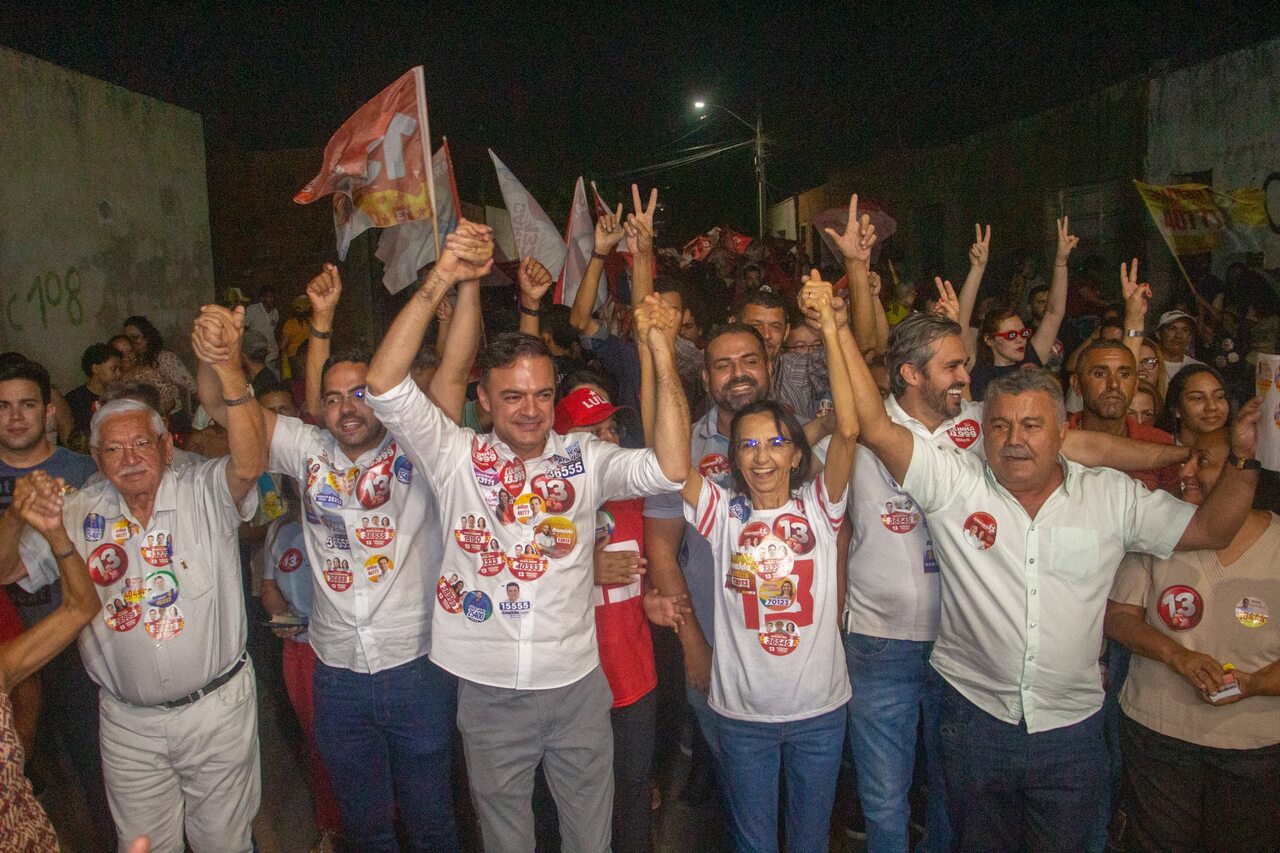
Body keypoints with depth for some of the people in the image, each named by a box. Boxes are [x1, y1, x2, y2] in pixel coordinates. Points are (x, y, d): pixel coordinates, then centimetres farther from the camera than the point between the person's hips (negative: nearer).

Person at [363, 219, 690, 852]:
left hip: (577, 686, 1)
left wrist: (663, 354, -26)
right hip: (488, 692, 0)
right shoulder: (457, 456, -5)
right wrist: (441, 280, -26)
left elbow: (669, 468, -18)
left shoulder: (584, 459, -3)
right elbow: (384, 384, -17)